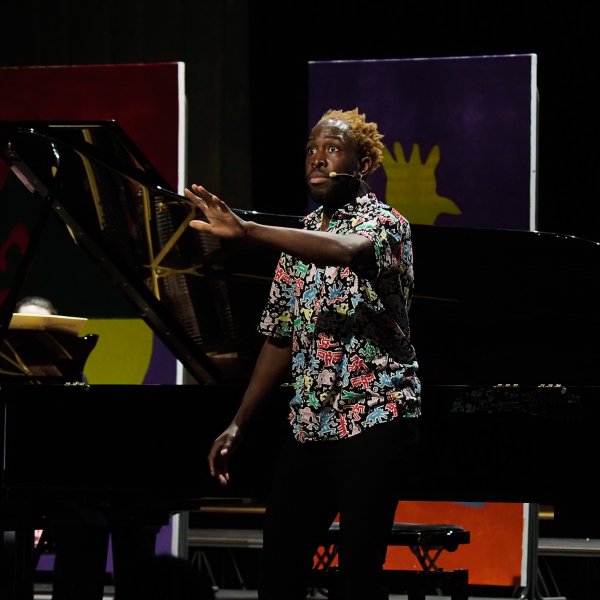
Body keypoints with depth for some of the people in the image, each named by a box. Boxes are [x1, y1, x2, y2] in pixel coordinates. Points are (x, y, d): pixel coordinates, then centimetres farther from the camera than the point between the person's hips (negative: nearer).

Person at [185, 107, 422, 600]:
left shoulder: (383, 223, -6)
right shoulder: (301, 239, 16)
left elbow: (348, 251, -31)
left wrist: (246, 231, -42)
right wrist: (238, 426, 12)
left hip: (374, 422, -7)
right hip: (309, 427, 7)